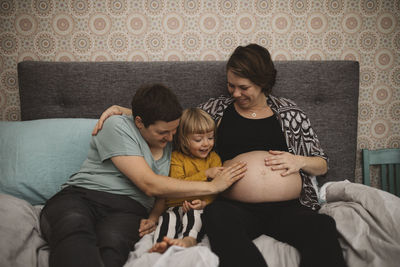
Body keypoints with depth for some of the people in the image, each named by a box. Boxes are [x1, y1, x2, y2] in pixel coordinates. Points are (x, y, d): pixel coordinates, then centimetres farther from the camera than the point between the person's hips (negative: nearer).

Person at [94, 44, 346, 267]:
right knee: (217, 215, -36)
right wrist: (125, 111, 12)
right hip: (236, 207, 0)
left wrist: (299, 161, -2)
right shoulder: (217, 108, 16)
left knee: (323, 228, -32)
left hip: (288, 207, 1)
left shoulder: (290, 112, 16)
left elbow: (323, 164, 20)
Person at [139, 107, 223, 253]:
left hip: (201, 207, -1)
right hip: (177, 204, 1)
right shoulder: (176, 158, 8)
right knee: (169, 217, -30)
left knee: (194, 214, -33)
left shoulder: (214, 158, 13)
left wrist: (205, 202, -18)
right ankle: (161, 244, -52)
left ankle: (189, 240, -58)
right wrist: (206, 174, -15)